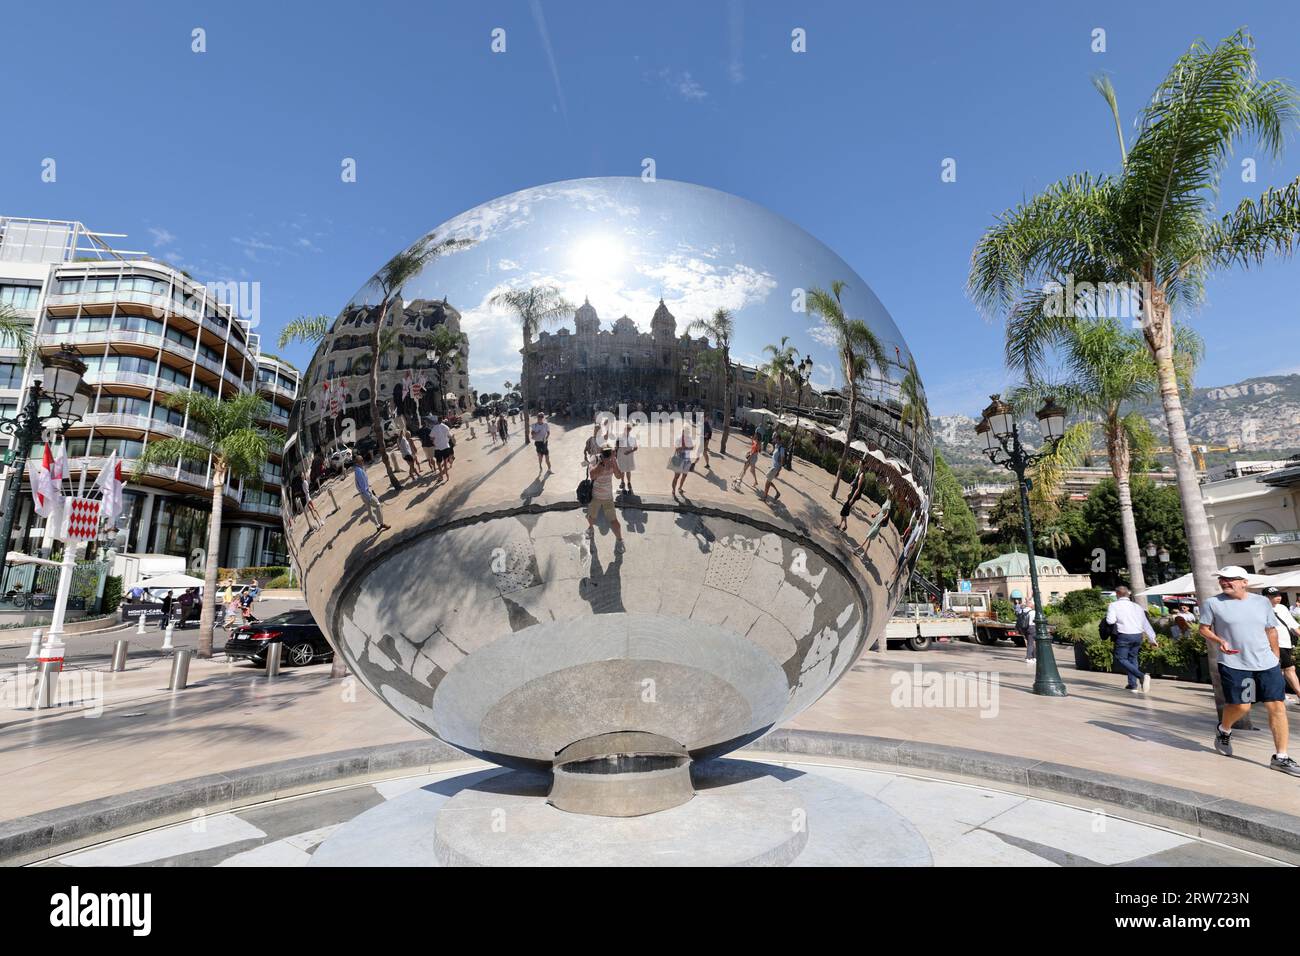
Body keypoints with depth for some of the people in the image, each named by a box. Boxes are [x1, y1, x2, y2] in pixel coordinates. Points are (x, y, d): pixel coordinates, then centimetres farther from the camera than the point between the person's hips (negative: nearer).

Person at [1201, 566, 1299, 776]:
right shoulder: (1212, 603, -4)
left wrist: (1276, 658, 14)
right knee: (1241, 707, -2)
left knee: (1277, 707, 1)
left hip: (1267, 664, 3)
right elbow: (1204, 629, 2)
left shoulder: (1262, 602, 7)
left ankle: (1281, 757, 12)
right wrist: (1219, 641, -16)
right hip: (1234, 664, -3)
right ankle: (1223, 730, 30)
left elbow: (1271, 631, 15)